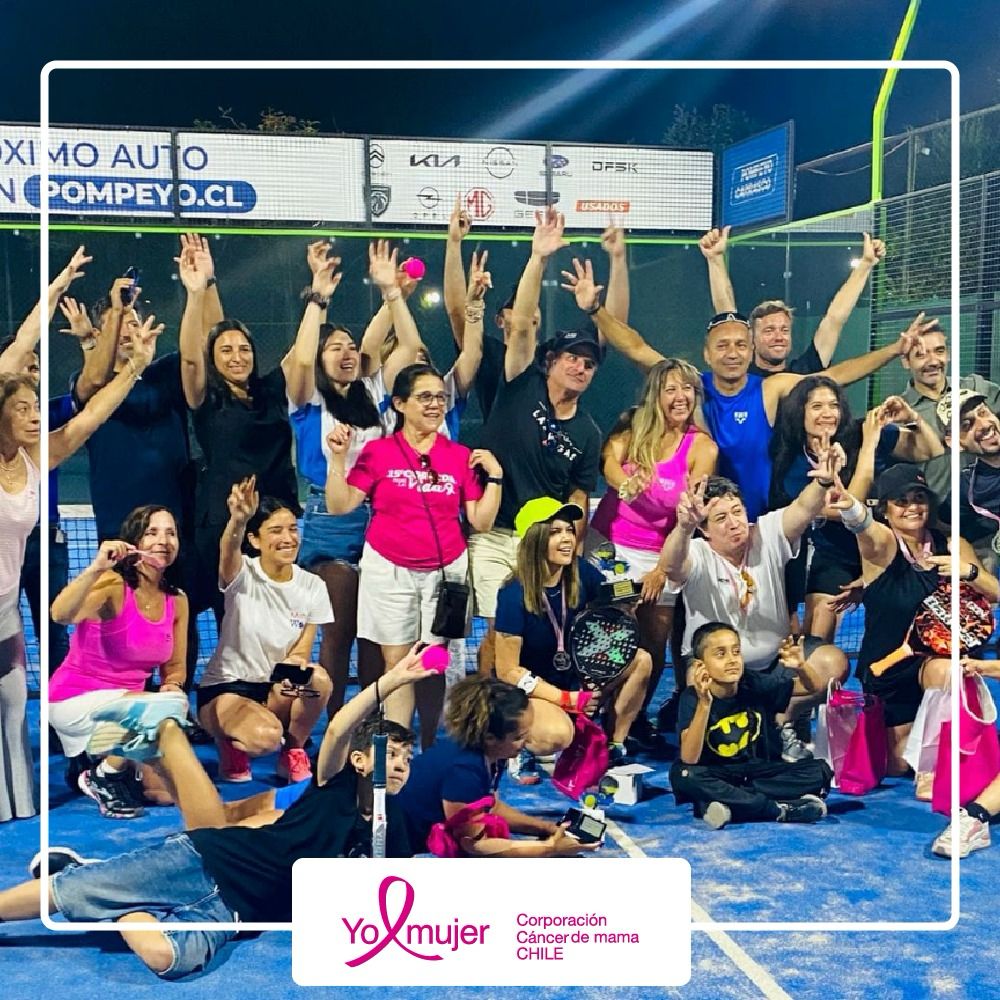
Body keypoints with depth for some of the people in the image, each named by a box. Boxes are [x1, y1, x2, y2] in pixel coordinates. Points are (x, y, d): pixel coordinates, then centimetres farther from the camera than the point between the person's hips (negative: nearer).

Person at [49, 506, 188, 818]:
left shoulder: (177, 601, 1)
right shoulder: (113, 584, -19)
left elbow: (175, 666, 8)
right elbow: (61, 615, -38)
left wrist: (172, 685, -13)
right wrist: (96, 568, -47)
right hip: (74, 699, -7)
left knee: (166, 793, -3)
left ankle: (101, 759, 23)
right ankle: (99, 777, -7)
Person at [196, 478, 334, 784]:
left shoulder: (313, 586, -2)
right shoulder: (242, 575, -12)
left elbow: (301, 651, -4)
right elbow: (228, 550, -37)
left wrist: (294, 670, -29)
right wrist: (238, 520, -60)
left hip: (278, 690, 4)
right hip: (224, 690, -4)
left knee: (318, 678, -30)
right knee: (267, 736, -35)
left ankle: (293, 753, -4)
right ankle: (230, 743, 2)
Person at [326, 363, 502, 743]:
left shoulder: (462, 456, 4)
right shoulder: (378, 451, 0)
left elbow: (481, 522, 3)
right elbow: (339, 505, -4)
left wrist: (494, 476, -6)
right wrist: (337, 458, -12)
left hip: (445, 571, 1)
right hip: (389, 570, -1)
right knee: (396, 663, -1)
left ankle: (430, 752, 13)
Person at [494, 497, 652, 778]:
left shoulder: (581, 573, -9)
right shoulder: (514, 595, -22)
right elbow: (508, 671, -19)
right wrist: (566, 699, -23)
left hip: (575, 679, 6)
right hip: (527, 690, -6)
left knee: (641, 660, -14)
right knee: (557, 735, -37)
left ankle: (614, 749, -3)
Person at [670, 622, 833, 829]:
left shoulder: (755, 685, -6)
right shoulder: (693, 697, -14)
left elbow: (812, 687, 4)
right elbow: (689, 759, -25)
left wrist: (801, 667, -20)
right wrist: (704, 704, -37)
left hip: (762, 773, 2)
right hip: (718, 777, -2)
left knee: (821, 770, -18)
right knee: (682, 774, -33)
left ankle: (725, 803, -24)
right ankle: (778, 810, -28)